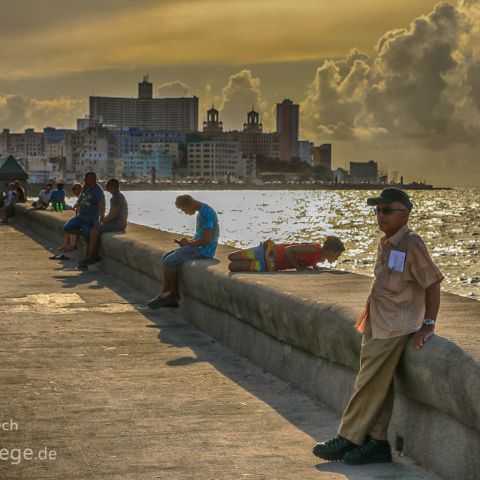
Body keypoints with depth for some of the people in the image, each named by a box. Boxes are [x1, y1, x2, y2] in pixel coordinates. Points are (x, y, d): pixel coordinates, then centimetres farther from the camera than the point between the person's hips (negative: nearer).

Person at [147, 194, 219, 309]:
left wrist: (189, 244, -10)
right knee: (166, 257, 6)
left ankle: (174, 294, 2)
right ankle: (165, 293, 2)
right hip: (198, 248, 11)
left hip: (204, 250, -11)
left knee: (170, 261, -15)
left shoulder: (206, 213, -18)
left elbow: (206, 239, -23)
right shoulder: (201, 212, 15)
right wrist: (188, 242, 7)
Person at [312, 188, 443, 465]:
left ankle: (348, 439, 2)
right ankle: (378, 442, 15)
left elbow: (433, 284, -14)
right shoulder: (385, 244, 12)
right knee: (380, 385, 10)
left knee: (369, 383, -5)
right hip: (377, 325, 9)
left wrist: (428, 325, -14)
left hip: (394, 328, -9)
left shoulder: (412, 245, -14)